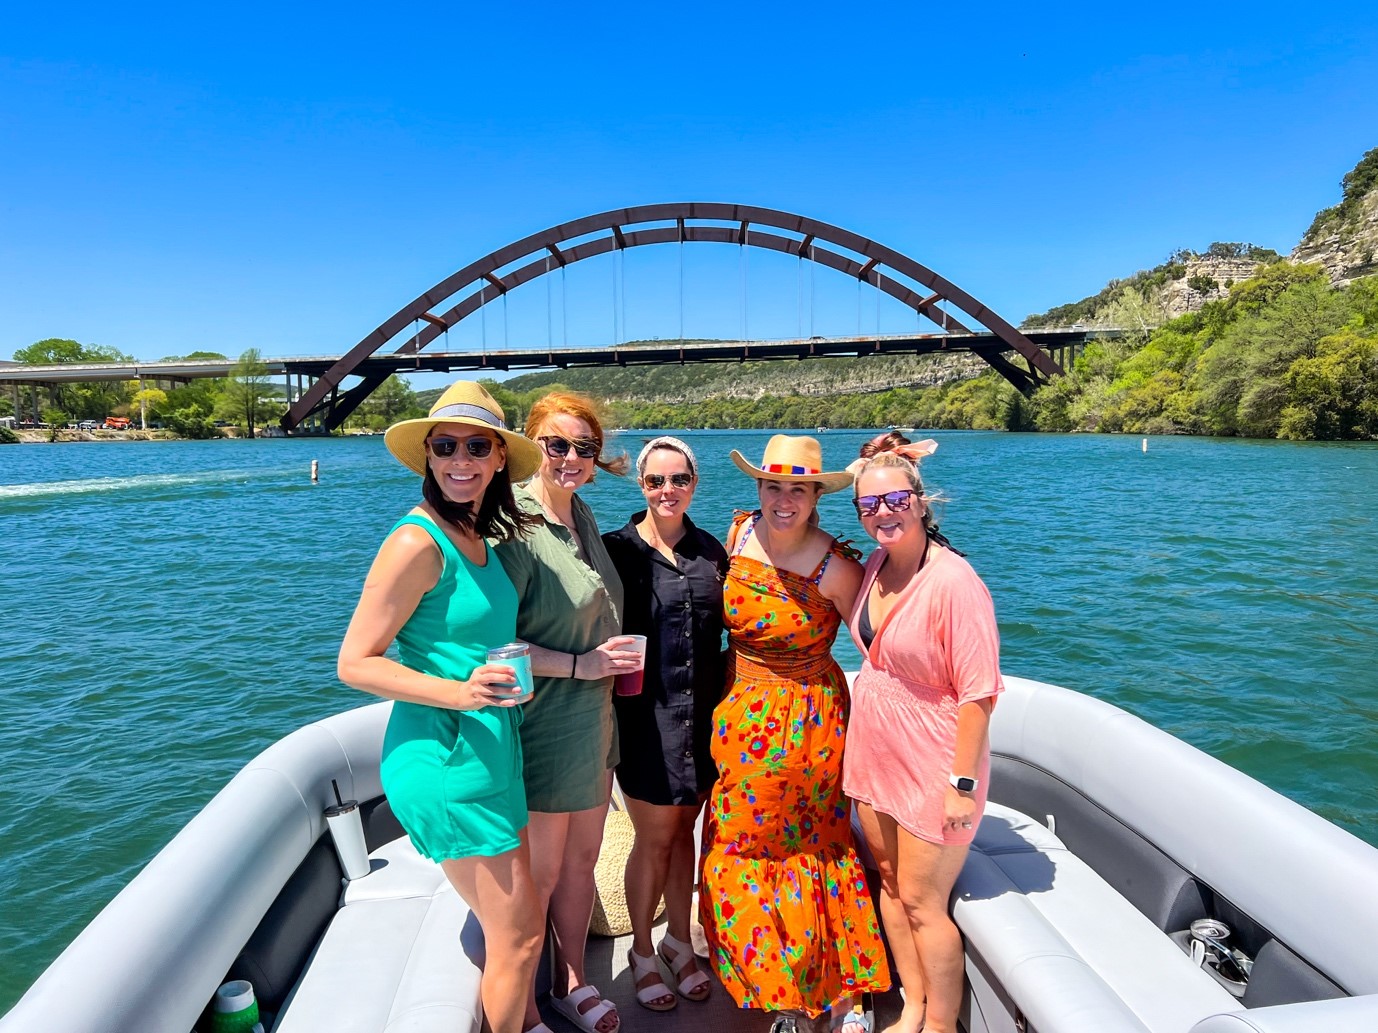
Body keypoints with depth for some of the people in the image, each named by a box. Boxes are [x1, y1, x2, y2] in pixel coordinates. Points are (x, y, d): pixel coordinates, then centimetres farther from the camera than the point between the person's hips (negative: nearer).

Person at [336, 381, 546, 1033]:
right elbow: (354, 662, -16)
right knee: (520, 937, 5)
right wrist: (457, 691, -28)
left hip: (489, 753, 8)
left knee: (516, 923, 22)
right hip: (443, 762, -8)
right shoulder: (418, 542, -19)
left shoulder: (478, 534, 6)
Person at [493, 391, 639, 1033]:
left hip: (593, 720, 8)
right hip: (542, 726, -8)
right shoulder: (514, 527, -20)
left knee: (582, 858, 21)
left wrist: (620, 661, 9)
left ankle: (571, 981, 42)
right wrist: (578, 664, -20)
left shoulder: (582, 516, 6)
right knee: (540, 873, 10)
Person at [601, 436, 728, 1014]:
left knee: (683, 830, 17)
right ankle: (642, 950, 33)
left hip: (701, 716, 4)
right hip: (646, 717, -4)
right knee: (654, 840, 9)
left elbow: (729, 629, 12)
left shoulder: (711, 552, 6)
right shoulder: (617, 549, -7)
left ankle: (678, 940, 39)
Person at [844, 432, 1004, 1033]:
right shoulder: (875, 567, 0)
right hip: (874, 756, 7)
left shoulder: (954, 582, -23)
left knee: (921, 902, 7)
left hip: (931, 768, -7)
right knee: (890, 882, 19)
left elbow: (979, 692, -21)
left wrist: (963, 783, -19)